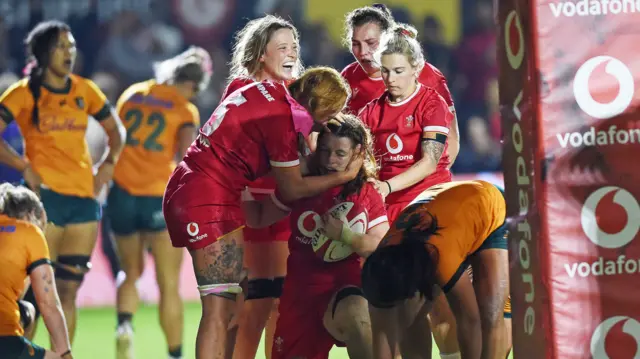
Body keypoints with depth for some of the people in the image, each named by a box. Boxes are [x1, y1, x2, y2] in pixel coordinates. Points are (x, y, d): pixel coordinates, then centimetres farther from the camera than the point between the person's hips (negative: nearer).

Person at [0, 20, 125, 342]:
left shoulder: (84, 90, 11)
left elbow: (115, 130, 23)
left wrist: (108, 163, 8)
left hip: (84, 196, 5)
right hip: (46, 194, -5)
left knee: (69, 289, 5)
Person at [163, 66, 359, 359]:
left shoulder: (267, 90, 7)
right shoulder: (283, 119, -17)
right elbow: (291, 190, -8)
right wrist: (345, 176, 2)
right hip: (209, 200, -10)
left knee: (230, 303, 12)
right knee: (220, 309, -11)